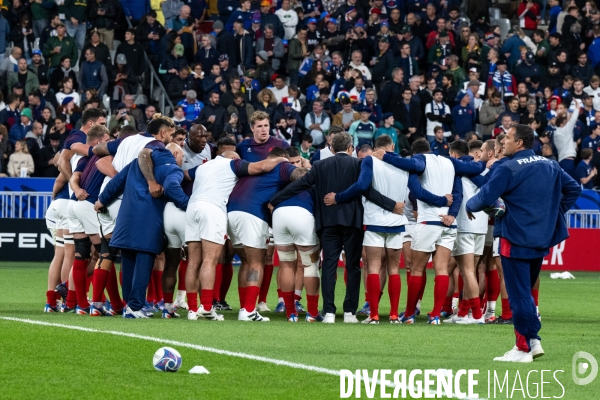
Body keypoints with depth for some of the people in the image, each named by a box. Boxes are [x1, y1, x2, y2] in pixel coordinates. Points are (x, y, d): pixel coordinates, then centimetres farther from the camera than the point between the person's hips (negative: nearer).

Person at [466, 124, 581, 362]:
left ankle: (523, 349, 1)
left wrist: (469, 206, 3)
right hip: (541, 241, 7)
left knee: (518, 295, -1)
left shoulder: (509, 169, -14)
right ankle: (534, 339, 14)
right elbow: (573, 188, 15)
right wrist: (555, 212, 19)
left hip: (516, 240, -7)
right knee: (526, 292, 20)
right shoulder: (549, 166, 8)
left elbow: (485, 197, -17)